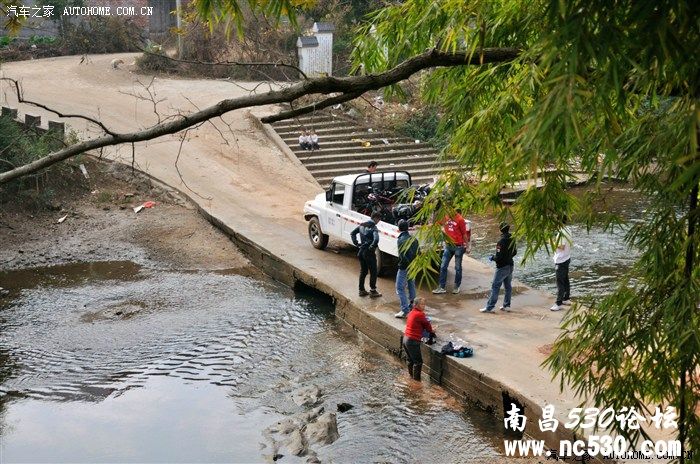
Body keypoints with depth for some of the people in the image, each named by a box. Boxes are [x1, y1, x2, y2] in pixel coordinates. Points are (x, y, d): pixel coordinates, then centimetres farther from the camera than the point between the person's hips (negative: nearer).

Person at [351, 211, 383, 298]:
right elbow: (376, 239, -32)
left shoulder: (362, 225, 7)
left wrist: (356, 243, 11)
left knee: (363, 271, 18)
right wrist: (372, 247, -18)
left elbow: (352, 233, 15)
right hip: (369, 252, -8)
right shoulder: (373, 227, -17)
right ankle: (373, 291, 9)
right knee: (373, 272, 5)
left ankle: (361, 290, 24)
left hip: (361, 251, 8)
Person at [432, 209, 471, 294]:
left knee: (458, 268, 7)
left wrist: (467, 246, -4)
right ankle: (441, 287, 8)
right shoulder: (445, 217, 2)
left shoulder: (460, 219, -11)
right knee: (443, 267, 3)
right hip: (448, 246, 5)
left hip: (458, 246, -5)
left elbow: (464, 234, -6)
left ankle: (457, 287, 19)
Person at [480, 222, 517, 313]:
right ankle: (507, 305, 23)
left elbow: (499, 256, -23)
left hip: (502, 267, -8)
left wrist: (492, 258, -5)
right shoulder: (512, 239, 2)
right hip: (510, 266, 8)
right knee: (508, 286, 17)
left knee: (495, 287, -4)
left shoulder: (501, 241, -22)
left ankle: (490, 307, -4)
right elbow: (514, 252, 14)